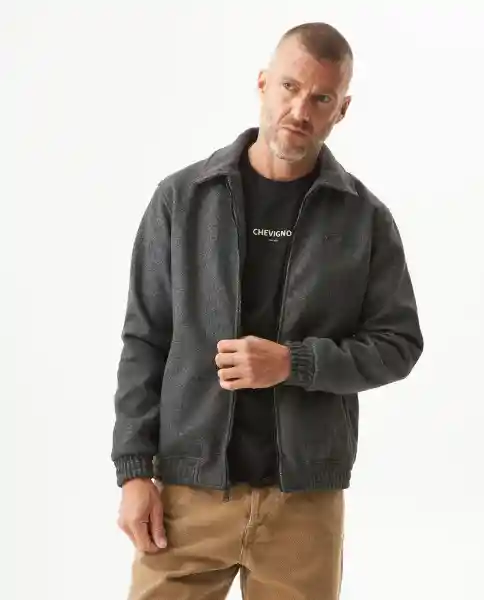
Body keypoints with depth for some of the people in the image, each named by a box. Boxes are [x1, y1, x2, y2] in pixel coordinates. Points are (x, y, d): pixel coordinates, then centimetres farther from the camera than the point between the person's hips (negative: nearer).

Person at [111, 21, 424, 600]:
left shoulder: (366, 218, 1)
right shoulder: (181, 198, 1)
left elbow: (398, 343, 2)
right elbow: (145, 342, 3)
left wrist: (294, 363, -14)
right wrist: (134, 469, -3)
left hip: (305, 495, 0)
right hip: (188, 488, 0)